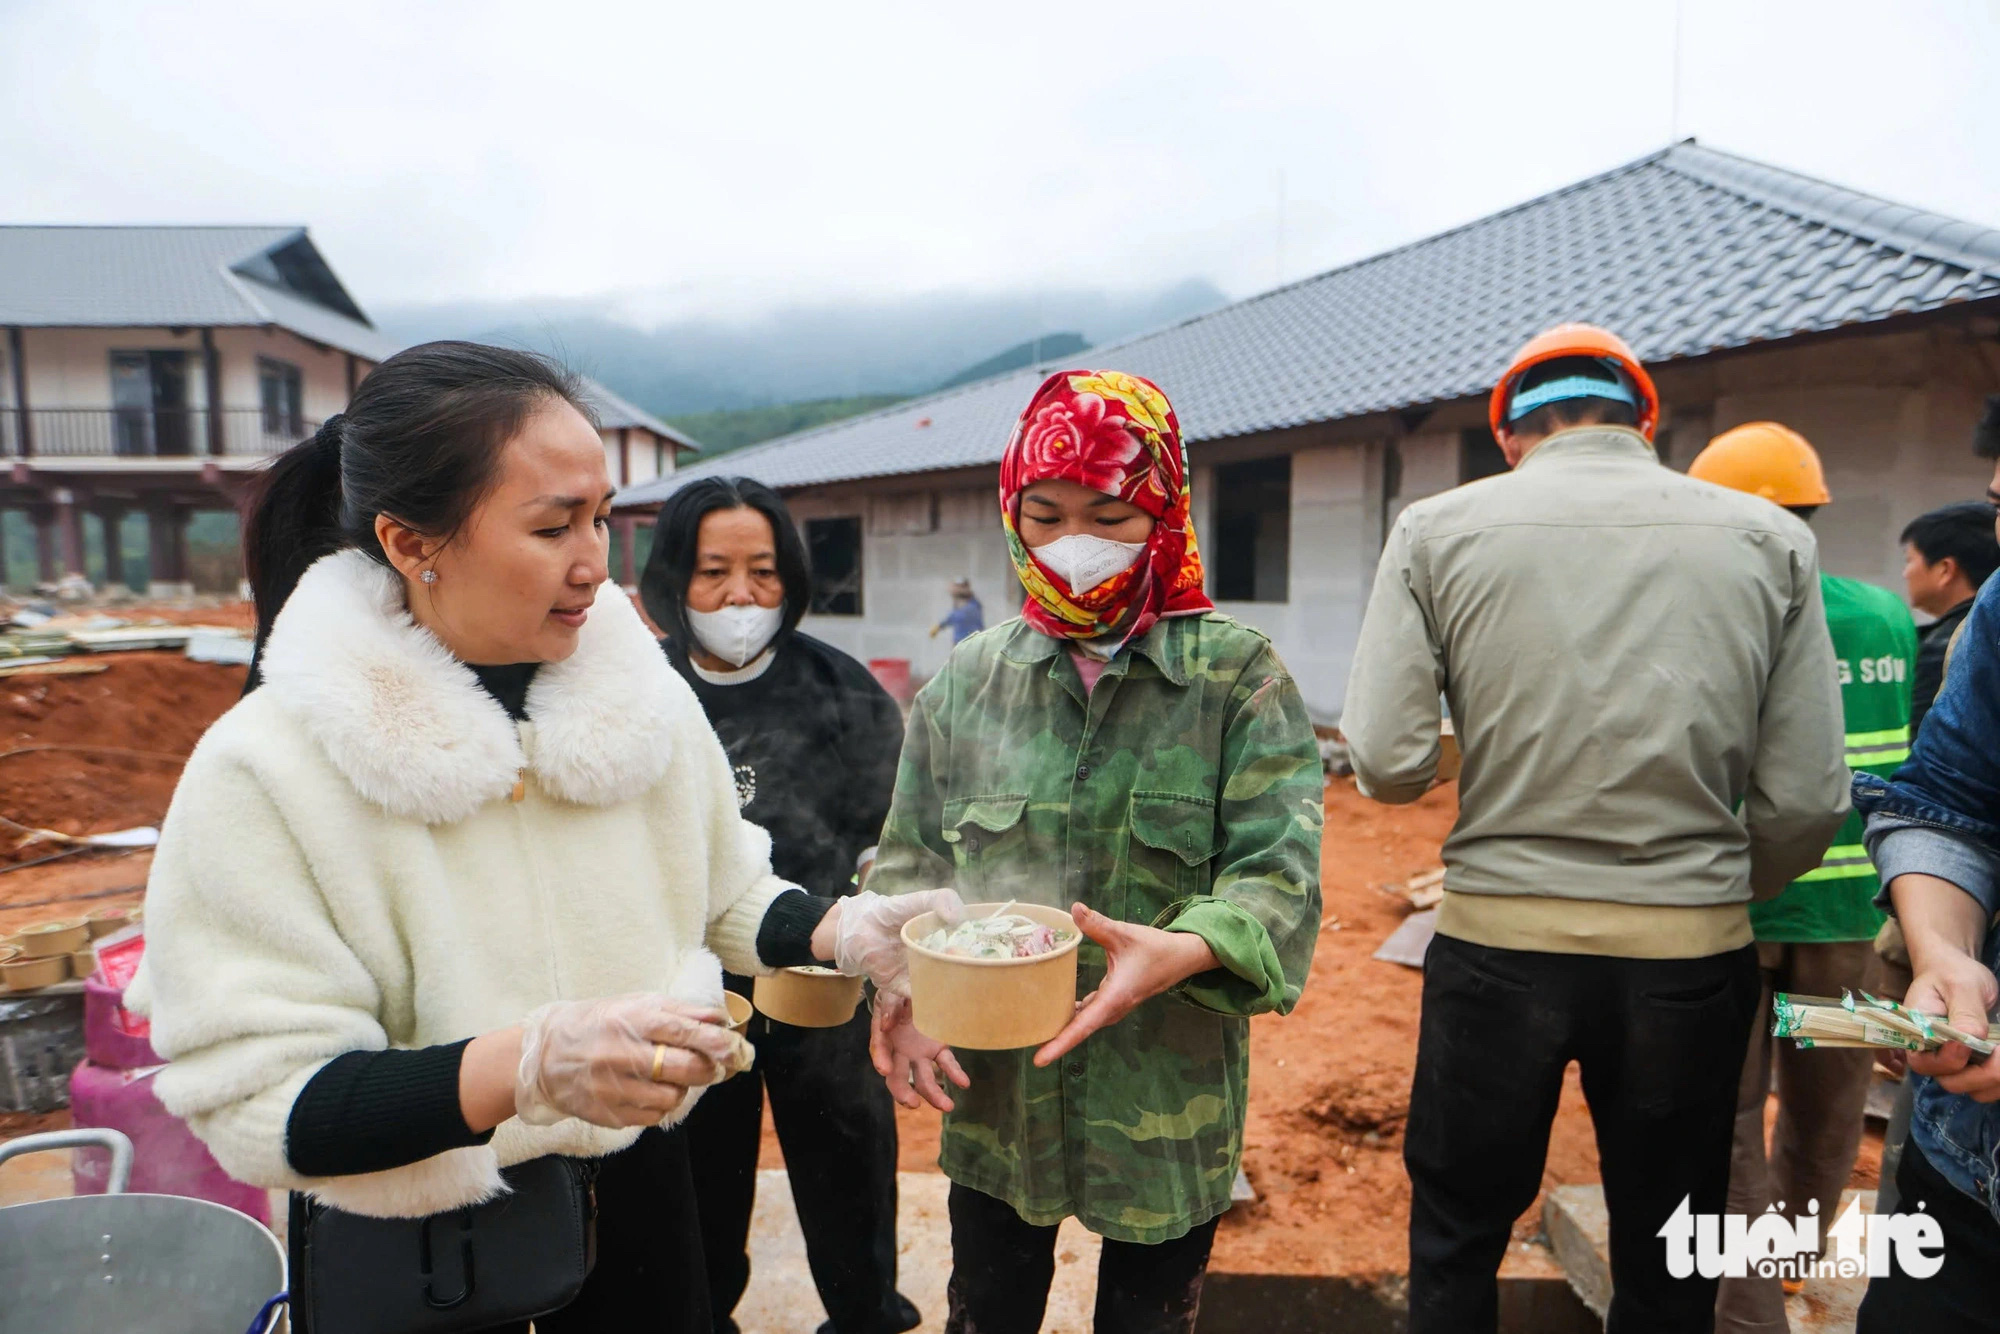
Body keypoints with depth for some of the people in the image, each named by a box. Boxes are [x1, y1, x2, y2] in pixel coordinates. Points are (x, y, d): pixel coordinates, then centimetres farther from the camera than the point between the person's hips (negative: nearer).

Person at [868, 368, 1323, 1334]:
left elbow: (1278, 875, -13)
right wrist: (899, 985, -14)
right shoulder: (967, 681, 1)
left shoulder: (1238, 677, -7)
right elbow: (908, 861, 4)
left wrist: (1182, 951, -33)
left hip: (1168, 1101, -1)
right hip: (990, 1096, 2)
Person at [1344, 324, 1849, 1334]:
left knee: (1455, 1241, 20)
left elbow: (1386, 766, -12)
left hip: (1498, 942, -1)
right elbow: (1806, 802, -3)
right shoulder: (1770, 538, -1)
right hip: (1694, 951, 2)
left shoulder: (1437, 530, -5)